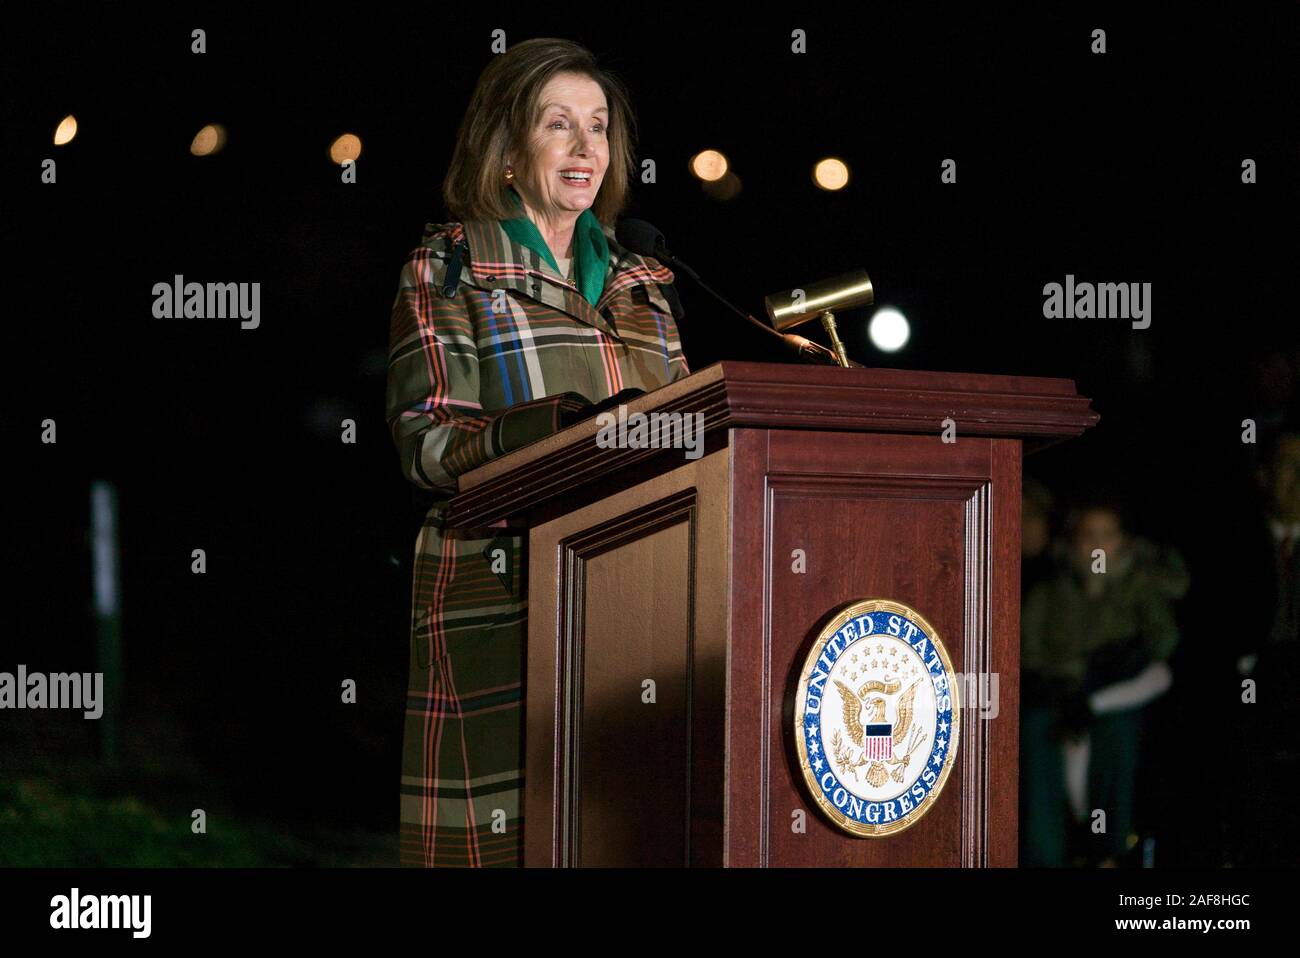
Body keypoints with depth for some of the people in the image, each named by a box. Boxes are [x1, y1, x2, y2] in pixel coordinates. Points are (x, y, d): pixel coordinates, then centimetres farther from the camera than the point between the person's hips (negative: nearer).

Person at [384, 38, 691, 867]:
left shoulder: (641, 284, 20)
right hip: (496, 593, -5)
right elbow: (426, 442, -8)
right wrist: (571, 425, -22)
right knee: (508, 821, -9)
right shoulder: (445, 271, 4)